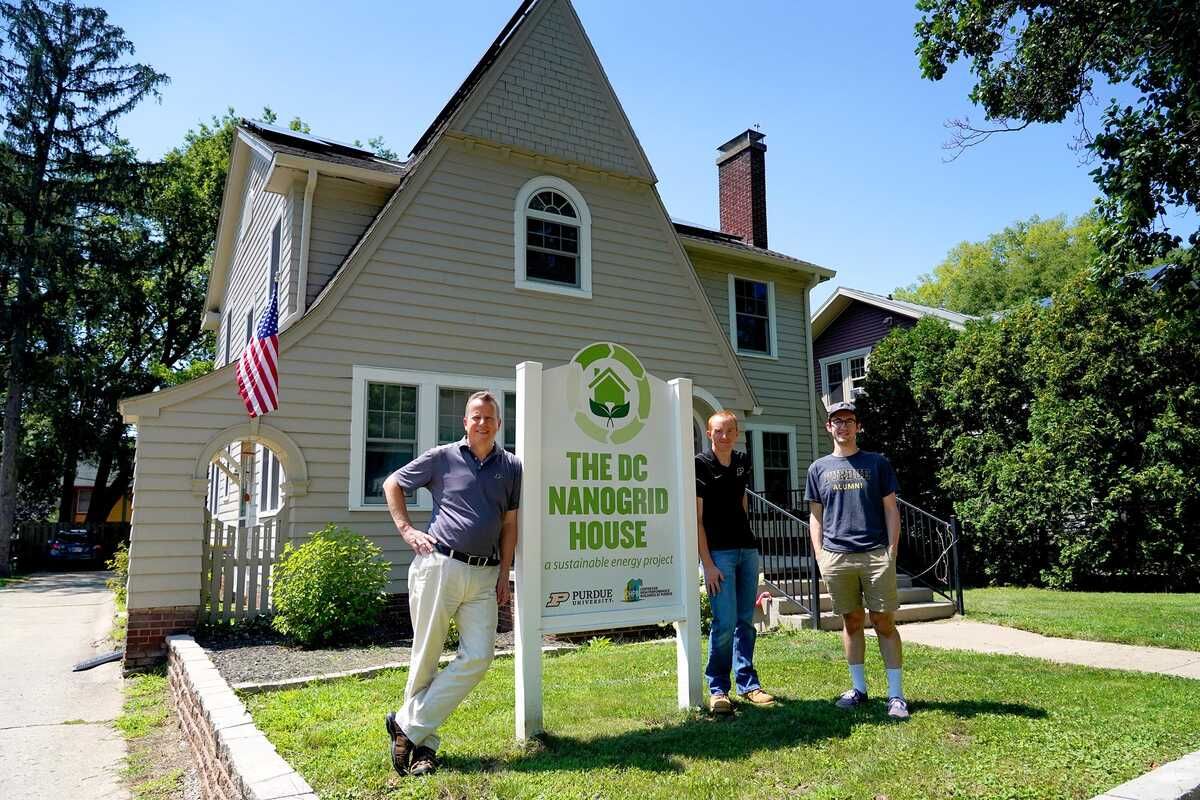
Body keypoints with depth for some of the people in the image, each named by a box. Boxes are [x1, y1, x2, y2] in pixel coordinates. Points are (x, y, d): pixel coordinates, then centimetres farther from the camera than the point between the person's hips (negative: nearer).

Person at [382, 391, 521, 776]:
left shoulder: (511, 467, 10)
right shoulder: (442, 457, 3)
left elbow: (509, 525, 14)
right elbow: (392, 484, 13)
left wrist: (504, 575, 8)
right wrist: (407, 530, 3)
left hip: (485, 575, 3)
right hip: (439, 565, -3)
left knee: (478, 657, -7)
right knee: (426, 657, 4)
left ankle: (408, 726, 5)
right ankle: (424, 745, 20)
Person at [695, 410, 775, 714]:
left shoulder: (743, 461, 11)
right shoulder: (700, 464, -7)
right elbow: (697, 518, -9)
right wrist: (708, 563, -14)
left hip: (747, 549, 6)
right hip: (718, 552, -6)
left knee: (746, 621, 11)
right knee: (725, 623, -7)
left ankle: (747, 684, 21)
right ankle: (717, 689, 6)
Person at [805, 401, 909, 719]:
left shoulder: (877, 463, 6)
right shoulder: (819, 468, 10)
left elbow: (891, 509, 5)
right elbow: (815, 516, 12)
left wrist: (892, 551, -2)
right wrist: (820, 556, 4)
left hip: (876, 554, -2)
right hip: (836, 558, 2)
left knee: (884, 623, 0)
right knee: (852, 622, 10)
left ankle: (896, 694, 8)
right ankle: (859, 688, 21)